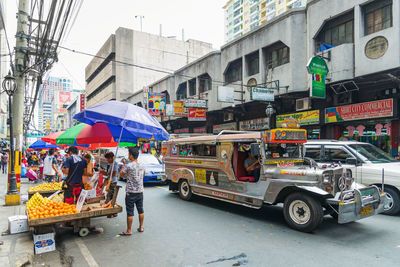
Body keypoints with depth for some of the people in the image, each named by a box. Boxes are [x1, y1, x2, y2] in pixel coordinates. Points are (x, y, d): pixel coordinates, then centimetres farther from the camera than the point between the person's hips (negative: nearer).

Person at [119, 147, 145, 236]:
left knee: (130, 212, 2)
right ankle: (141, 227, 26)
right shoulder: (141, 166, 4)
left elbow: (121, 174, -1)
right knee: (140, 210, 15)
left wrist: (124, 165, 13)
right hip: (140, 191, 6)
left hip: (131, 192, -6)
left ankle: (129, 231, 10)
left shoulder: (128, 166, -15)